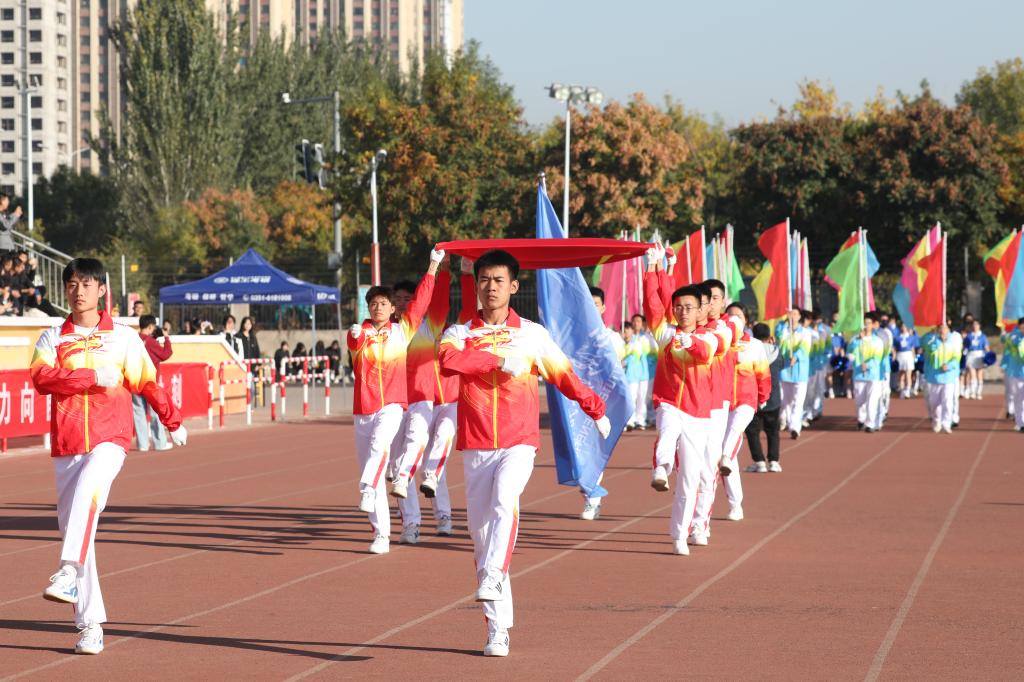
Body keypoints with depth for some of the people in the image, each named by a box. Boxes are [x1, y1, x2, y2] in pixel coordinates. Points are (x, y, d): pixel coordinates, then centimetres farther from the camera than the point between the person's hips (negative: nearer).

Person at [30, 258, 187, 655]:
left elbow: (148, 383, 17)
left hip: (110, 440, -3)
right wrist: (93, 378, -16)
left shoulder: (123, 338, 8)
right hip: (66, 446, 3)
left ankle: (69, 574, -46)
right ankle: (90, 624, 5)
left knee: (88, 489, -34)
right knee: (70, 523, 0)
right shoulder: (52, 339, 9)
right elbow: (42, 379, -9)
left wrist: (173, 422, 22)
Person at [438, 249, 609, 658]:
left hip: (520, 443, -1)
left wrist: (596, 410, 28)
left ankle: (491, 579, -46)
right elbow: (448, 361, -18)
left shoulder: (533, 334, 7)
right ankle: (497, 630, 5)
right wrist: (500, 360, -20)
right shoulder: (459, 334, 5)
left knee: (504, 501, -32)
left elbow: (563, 375, 20)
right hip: (476, 446, 1)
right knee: (481, 532, 0)